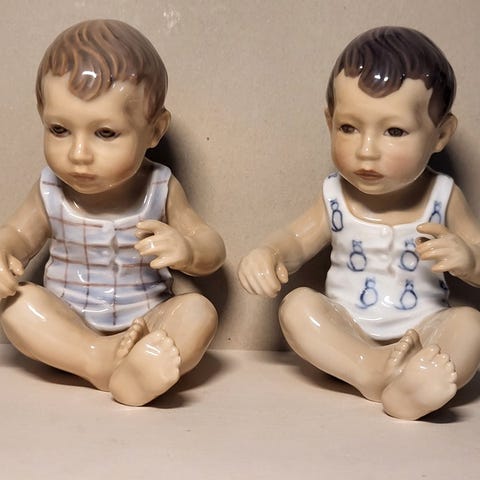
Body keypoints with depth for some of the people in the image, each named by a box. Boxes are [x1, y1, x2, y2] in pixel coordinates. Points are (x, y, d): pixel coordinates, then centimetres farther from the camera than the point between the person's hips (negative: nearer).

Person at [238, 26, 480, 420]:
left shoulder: (444, 197, -6)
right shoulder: (335, 197, -2)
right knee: (298, 305, -23)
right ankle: (371, 370, -38)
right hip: (346, 335, 2)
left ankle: (409, 387, -51)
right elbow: (297, 240, 9)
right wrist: (268, 255, -14)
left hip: (422, 331, -1)